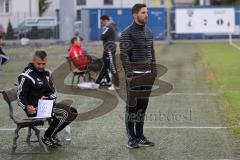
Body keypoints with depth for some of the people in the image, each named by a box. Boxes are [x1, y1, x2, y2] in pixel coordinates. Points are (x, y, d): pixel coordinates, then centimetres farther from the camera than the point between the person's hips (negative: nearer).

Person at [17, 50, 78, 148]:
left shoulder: (46, 74, 16)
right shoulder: (26, 76, -9)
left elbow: (53, 92, 18)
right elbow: (20, 96, -11)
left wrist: (48, 97, -6)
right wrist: (27, 107, -30)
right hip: (35, 109, -9)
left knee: (73, 112, -2)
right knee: (64, 113, -23)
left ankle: (52, 134, 11)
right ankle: (47, 138, -8)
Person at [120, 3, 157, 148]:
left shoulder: (149, 32, 13)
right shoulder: (128, 33, -9)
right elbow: (124, 55, -13)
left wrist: (154, 71, 12)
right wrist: (129, 73, -17)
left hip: (147, 74, 7)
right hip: (134, 74, -7)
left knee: (143, 105, 9)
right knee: (132, 106, -2)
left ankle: (140, 136, 16)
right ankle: (132, 138, 3)